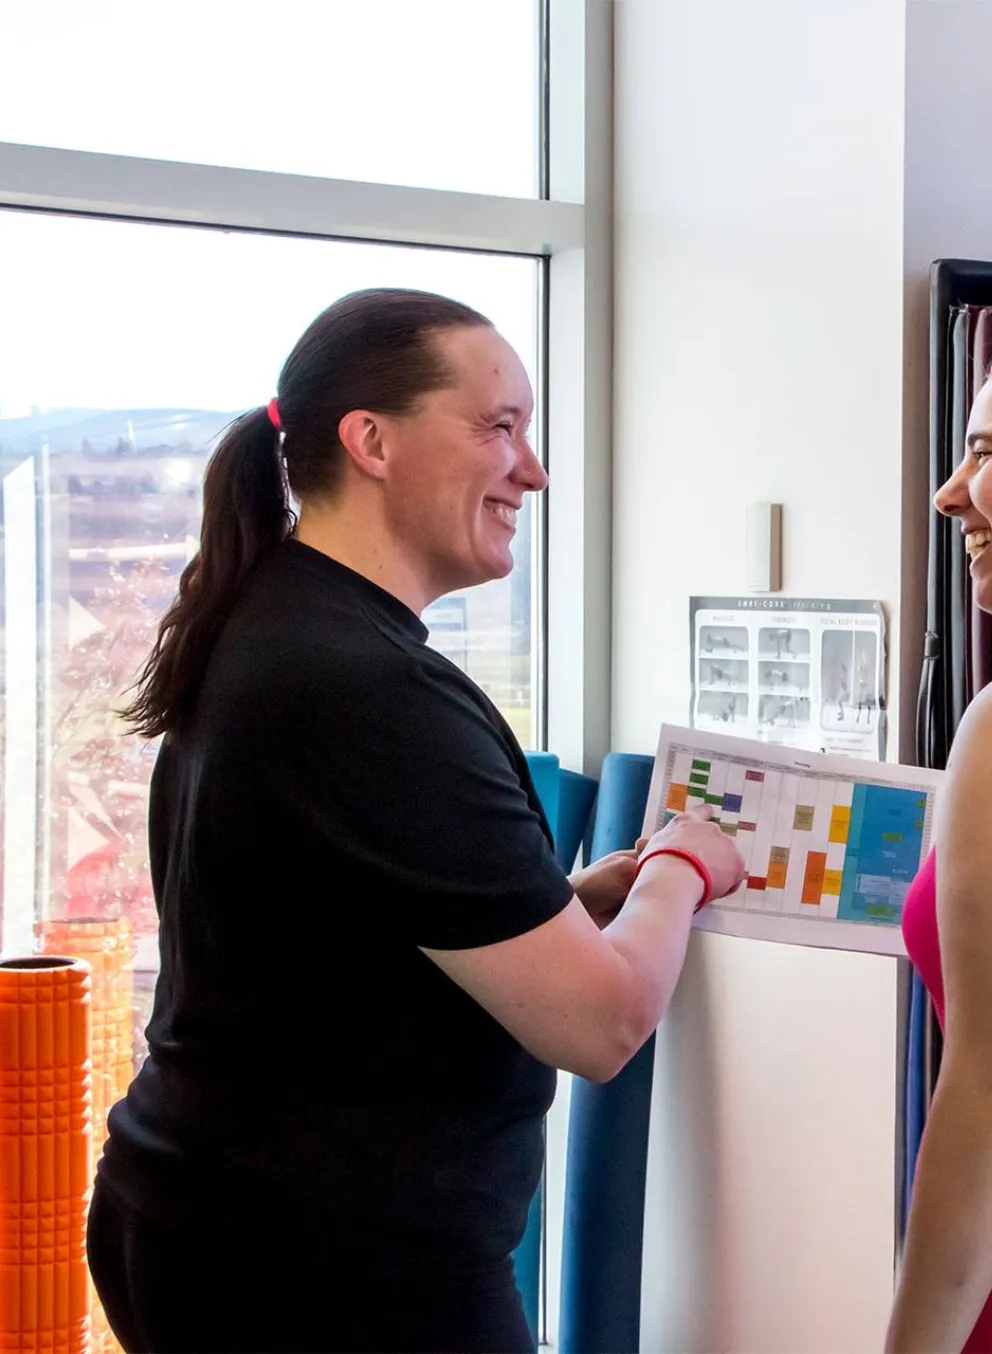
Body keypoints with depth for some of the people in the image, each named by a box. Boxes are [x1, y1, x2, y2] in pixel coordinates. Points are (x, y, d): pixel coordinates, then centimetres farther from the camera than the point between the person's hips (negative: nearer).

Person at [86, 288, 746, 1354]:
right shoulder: (373, 689, -22)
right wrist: (681, 868, -2)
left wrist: (584, 897, 7)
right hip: (341, 1267, -10)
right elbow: (601, 1023, -21)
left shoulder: (260, 634, 8)